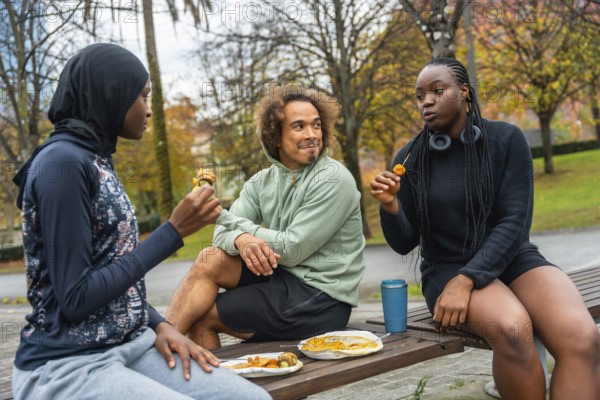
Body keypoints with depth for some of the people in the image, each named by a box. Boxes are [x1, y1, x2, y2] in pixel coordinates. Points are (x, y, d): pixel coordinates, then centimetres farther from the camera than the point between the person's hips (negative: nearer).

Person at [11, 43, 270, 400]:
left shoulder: (97, 159, 12)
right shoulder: (62, 160, -16)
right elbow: (75, 299, -19)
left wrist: (159, 325, -1)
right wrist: (174, 231, -17)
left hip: (131, 346, 8)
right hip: (68, 367, -8)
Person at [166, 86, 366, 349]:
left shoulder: (333, 180, -13)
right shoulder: (262, 182, 8)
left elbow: (291, 250, -18)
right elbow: (223, 233, -2)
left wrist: (224, 217, -13)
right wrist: (241, 239, -28)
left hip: (321, 300, -6)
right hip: (282, 278, 6)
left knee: (201, 315, -13)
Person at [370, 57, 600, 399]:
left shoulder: (506, 139, -4)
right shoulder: (409, 159, -1)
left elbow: (515, 223, -12)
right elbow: (404, 243, 0)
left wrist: (467, 280, -24)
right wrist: (390, 206, -21)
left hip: (510, 259, 1)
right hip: (447, 268, -1)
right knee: (511, 329, -34)